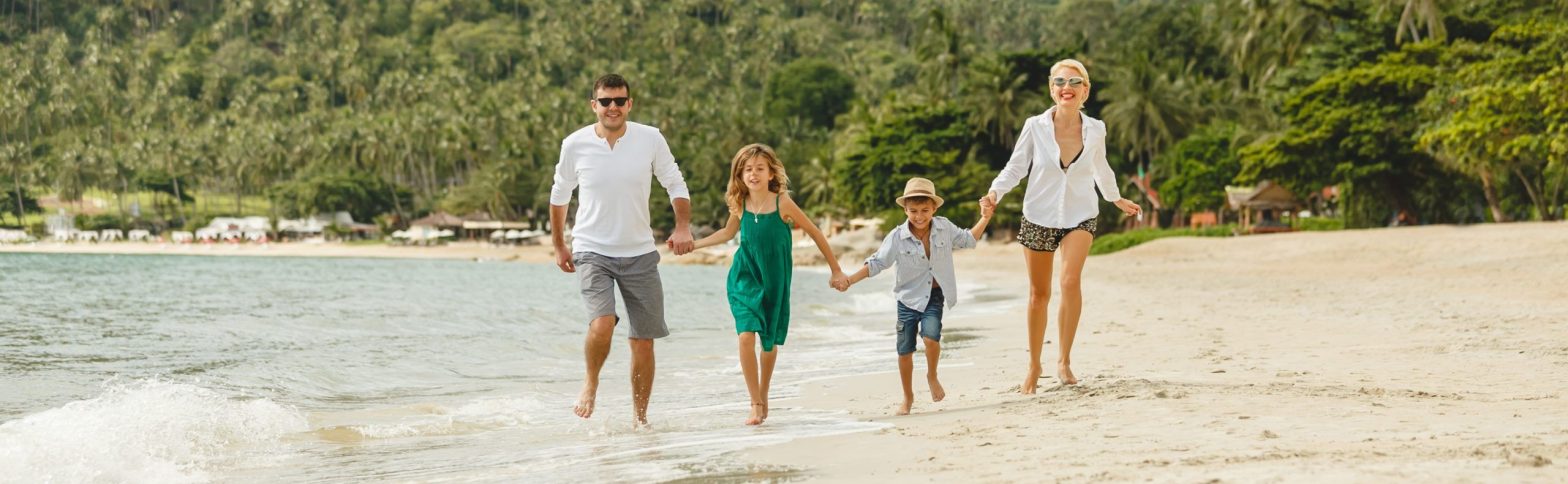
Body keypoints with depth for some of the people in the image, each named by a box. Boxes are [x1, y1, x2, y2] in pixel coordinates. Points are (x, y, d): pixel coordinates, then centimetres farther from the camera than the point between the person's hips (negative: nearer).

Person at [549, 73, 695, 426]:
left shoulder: (651, 139, -5)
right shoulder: (575, 145, -5)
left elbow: (675, 185, 6)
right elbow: (559, 195, 11)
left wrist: (683, 227, -10)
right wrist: (558, 245, 15)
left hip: (639, 253, 2)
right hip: (592, 251, -2)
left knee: (643, 341, 4)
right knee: (602, 324, -24)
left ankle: (640, 417, 21)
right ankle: (591, 383, 6)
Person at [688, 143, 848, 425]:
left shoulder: (782, 203, -14)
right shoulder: (740, 206, -5)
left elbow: (815, 233, -5)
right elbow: (727, 233, 15)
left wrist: (836, 270, 0)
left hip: (774, 281, -1)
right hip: (744, 278, 1)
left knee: (769, 341, 10)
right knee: (746, 336, -15)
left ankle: (763, 396, 31)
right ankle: (756, 404, -8)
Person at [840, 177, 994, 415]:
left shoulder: (944, 228, -3)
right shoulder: (897, 238, -10)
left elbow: (968, 240, 15)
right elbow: (876, 264, -6)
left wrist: (984, 218, 6)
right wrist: (849, 280, -15)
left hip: (934, 296, 0)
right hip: (909, 297, 0)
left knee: (931, 337, -26)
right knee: (905, 351, 4)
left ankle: (932, 375, 5)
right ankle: (908, 397, 25)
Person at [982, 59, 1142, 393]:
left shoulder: (1095, 130, -7)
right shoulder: (1035, 127, -12)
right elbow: (1015, 167, -2)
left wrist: (1116, 199, 28)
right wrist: (995, 192, -20)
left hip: (1080, 217, 0)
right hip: (1040, 217, 0)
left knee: (1071, 281, -24)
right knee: (1039, 294, 10)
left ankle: (1064, 360, -11)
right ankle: (1034, 366, 27)